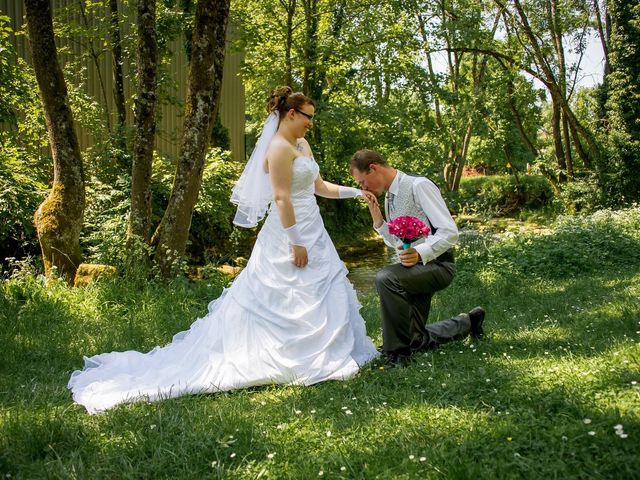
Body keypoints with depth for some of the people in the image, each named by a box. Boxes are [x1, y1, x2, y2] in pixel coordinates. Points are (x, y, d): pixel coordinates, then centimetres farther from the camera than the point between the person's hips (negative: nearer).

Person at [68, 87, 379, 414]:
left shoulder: (302, 145, 15)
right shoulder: (279, 147, -16)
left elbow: (319, 187, 20)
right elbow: (281, 197, -21)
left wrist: (356, 192, 13)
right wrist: (296, 243, -22)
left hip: (310, 233, 10)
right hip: (288, 236, -10)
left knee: (322, 295, 12)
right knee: (282, 301, -5)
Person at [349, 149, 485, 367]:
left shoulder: (419, 186, -16)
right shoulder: (389, 198, 10)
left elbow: (450, 232, -21)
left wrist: (420, 253, -35)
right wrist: (378, 222, 1)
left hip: (437, 264, -9)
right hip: (414, 268, 9)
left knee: (385, 278, -35)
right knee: (417, 342, 14)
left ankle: (398, 350, -23)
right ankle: (466, 323, 36)